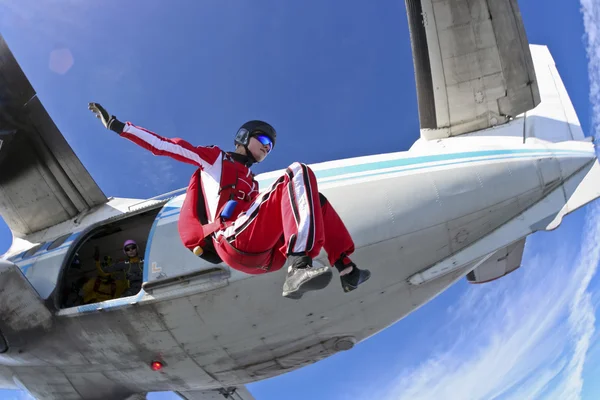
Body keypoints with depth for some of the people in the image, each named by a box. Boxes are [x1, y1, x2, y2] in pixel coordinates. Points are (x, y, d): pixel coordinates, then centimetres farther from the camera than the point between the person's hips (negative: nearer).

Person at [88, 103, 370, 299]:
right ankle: (299, 268, -40)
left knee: (318, 202, 14)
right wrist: (117, 125, 4)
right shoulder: (215, 158, 19)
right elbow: (165, 146, 11)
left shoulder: (250, 183, 39)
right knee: (299, 173, -18)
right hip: (237, 242, -7)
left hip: (265, 257, 7)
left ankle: (347, 270, -2)